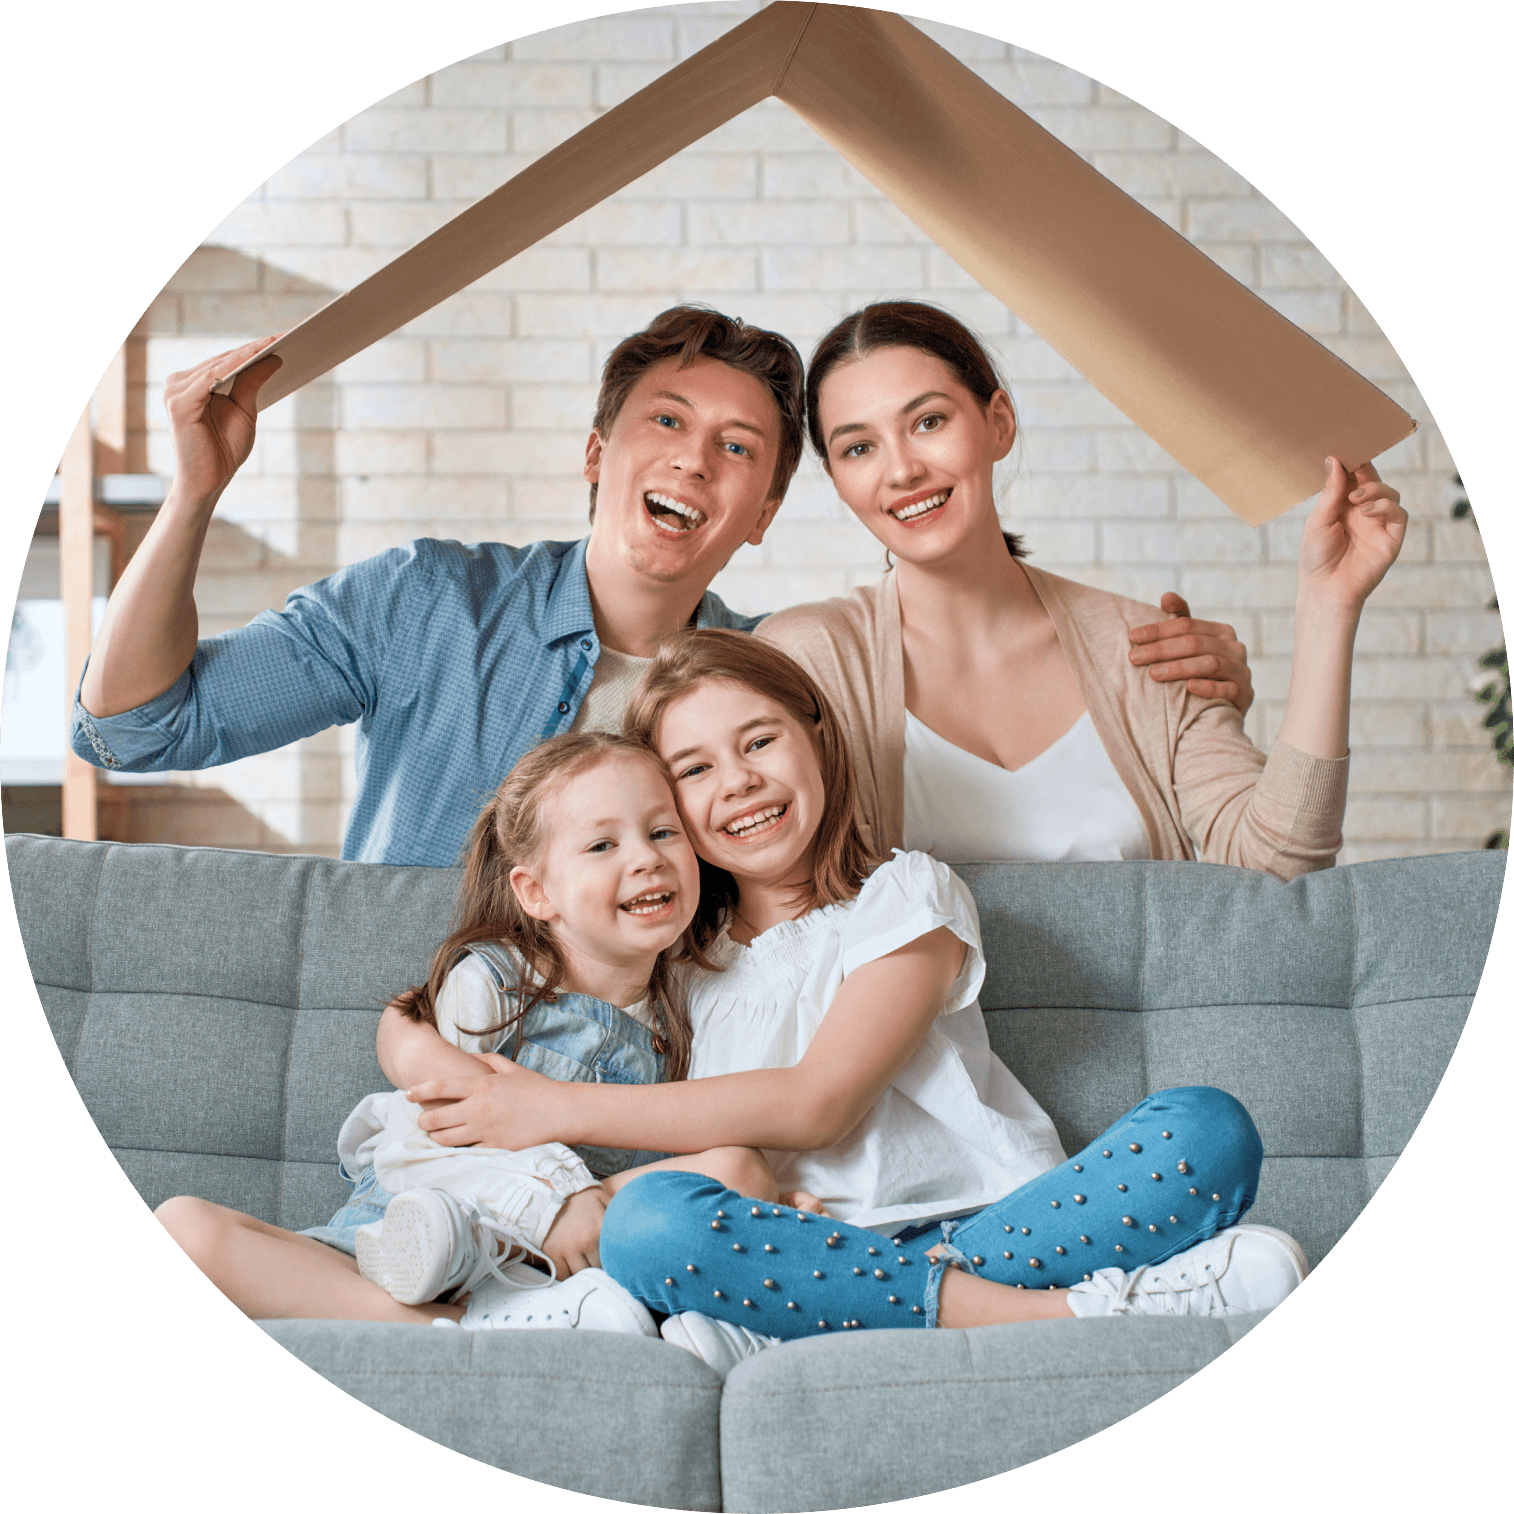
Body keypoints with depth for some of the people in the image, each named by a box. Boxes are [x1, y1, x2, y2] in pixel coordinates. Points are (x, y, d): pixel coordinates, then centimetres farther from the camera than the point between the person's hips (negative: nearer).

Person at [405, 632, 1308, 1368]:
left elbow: (813, 1103, -5)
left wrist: (561, 1109, -5)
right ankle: (1062, 1310, -32)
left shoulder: (906, 897, 9)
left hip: (979, 1221, -1)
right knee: (649, 1220, -32)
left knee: (1209, 1129, -24)